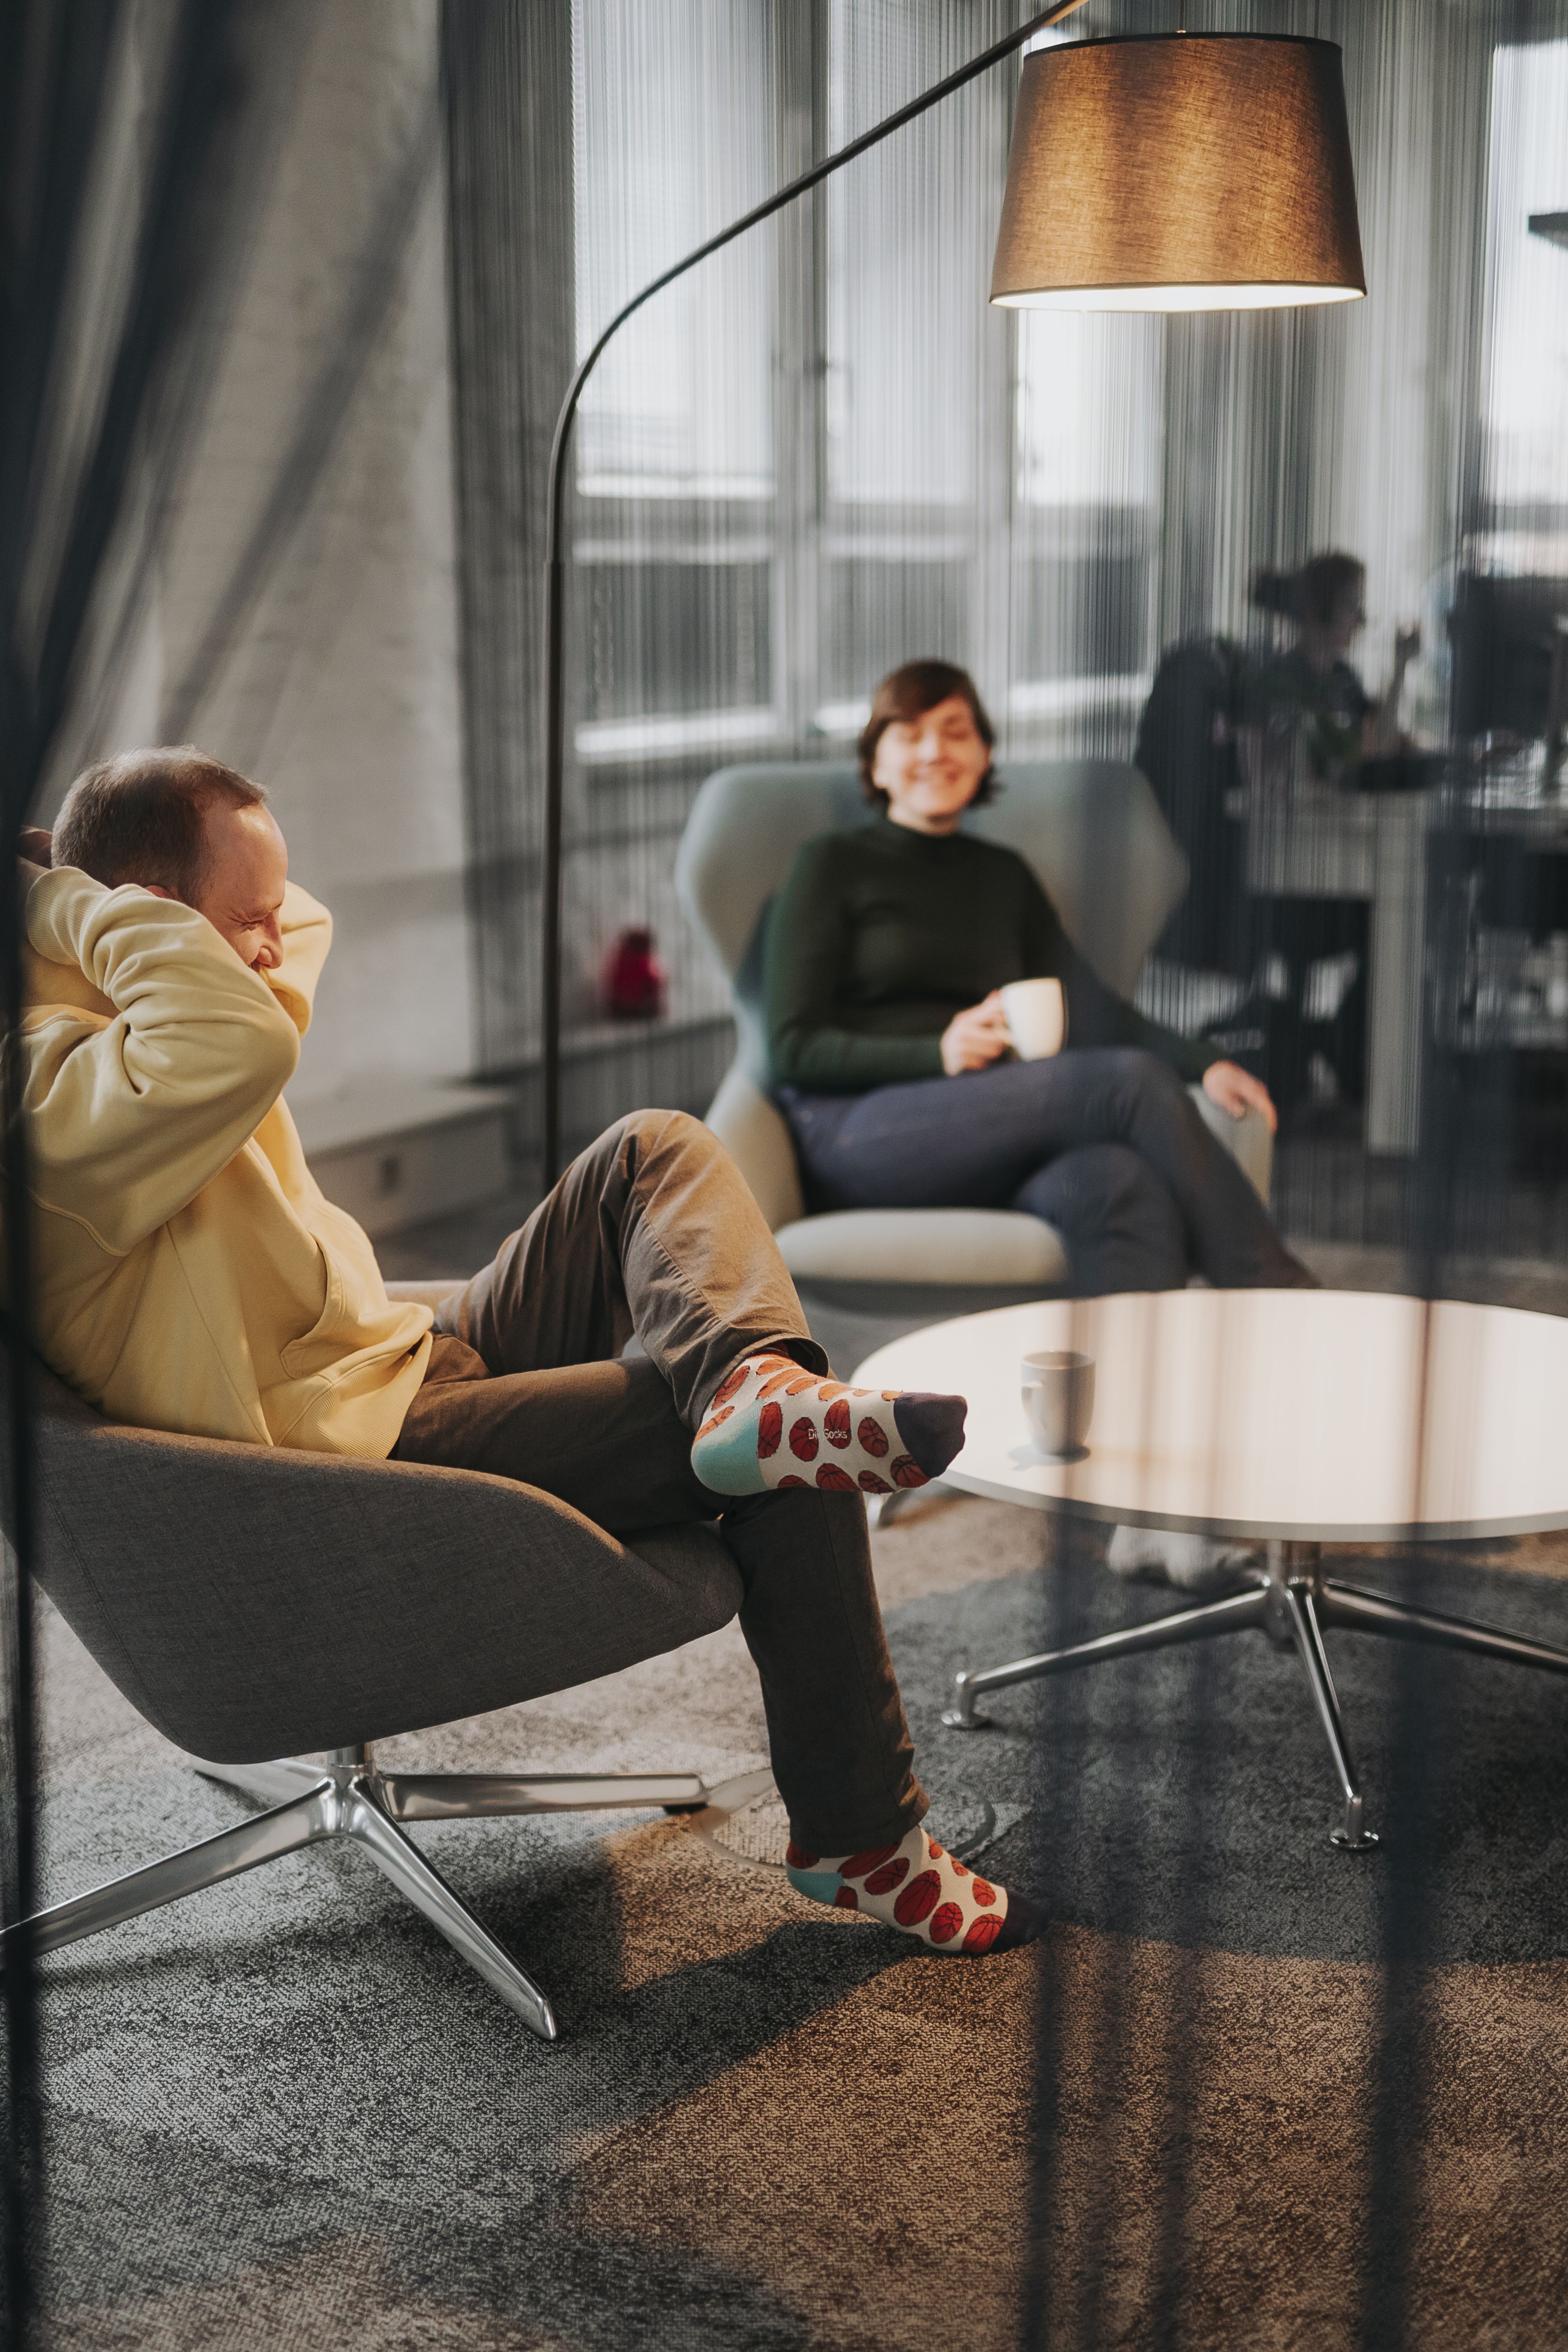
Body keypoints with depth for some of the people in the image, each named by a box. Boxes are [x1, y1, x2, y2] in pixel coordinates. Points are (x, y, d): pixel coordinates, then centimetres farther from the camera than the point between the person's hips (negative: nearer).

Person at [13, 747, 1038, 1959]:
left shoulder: (118, 1027, 9)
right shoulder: (53, 1086, -26)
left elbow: (306, 925, 27)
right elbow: (243, 1046, -47)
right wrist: (66, 898, -29)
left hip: (415, 1367, 12)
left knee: (657, 1152, 1)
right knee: (788, 1458, -15)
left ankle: (752, 1382, -28)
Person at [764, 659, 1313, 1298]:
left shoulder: (1004, 876, 25)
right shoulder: (833, 866, 10)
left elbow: (1089, 1010, 15)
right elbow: (792, 1047, -1)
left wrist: (1203, 1062, -3)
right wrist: (940, 1052, -16)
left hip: (987, 1139, 5)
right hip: (857, 1138, -4)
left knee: (1123, 1185, -33)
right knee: (1132, 1080, -25)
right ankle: (1285, 1308, -23)